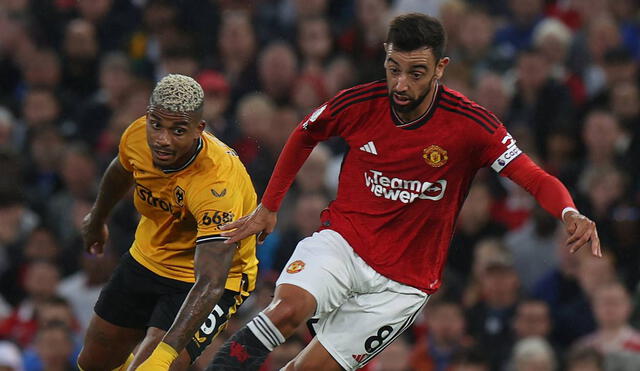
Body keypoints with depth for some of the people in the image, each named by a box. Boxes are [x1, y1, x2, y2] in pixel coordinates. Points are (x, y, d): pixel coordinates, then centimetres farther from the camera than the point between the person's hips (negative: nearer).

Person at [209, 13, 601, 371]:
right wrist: (268, 206, 16)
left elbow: (537, 180, -17)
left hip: (402, 282, -1)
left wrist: (570, 213, -39)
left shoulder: (469, 124, -16)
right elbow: (304, 135, 12)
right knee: (290, 307, -30)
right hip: (341, 241, 1)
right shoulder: (360, 103, -9)